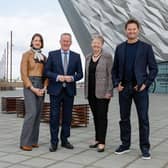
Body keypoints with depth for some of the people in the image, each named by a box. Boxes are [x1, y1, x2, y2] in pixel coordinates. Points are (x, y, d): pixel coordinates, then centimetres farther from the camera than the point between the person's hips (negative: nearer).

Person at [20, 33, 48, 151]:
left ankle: (33, 140, 11)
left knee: (38, 114, 4)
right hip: (29, 86, -6)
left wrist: (44, 88, -5)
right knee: (31, 113, -16)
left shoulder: (44, 57, 12)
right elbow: (24, 74, -10)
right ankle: (25, 142, -8)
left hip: (41, 86, 6)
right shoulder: (26, 55, -4)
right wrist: (33, 89, -17)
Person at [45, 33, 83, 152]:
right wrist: (57, 77, -16)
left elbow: (80, 74, 7)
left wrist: (72, 78, -13)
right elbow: (47, 71, 0)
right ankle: (54, 142, 8)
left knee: (67, 117, 8)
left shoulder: (76, 56, 8)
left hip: (69, 90, 2)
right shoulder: (52, 54, 4)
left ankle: (64, 140, 20)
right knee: (54, 117, -1)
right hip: (55, 90, -2)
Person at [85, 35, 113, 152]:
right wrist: (86, 90, 13)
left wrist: (109, 91, -13)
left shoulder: (107, 56, -4)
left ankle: (102, 142, 1)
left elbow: (110, 74, -8)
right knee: (95, 116, 12)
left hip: (102, 92, -5)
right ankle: (97, 139, 22)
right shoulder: (88, 57, 13)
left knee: (102, 116, -3)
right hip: (91, 92, 6)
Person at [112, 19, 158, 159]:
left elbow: (153, 69, 0)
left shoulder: (146, 47, 1)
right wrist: (117, 84, 0)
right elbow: (115, 69, 12)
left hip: (140, 88, -3)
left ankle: (145, 148, 10)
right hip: (124, 88, 3)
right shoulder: (120, 48, 10)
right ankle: (125, 145, 22)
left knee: (143, 119, 1)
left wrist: (145, 84, -10)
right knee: (124, 118, 9)